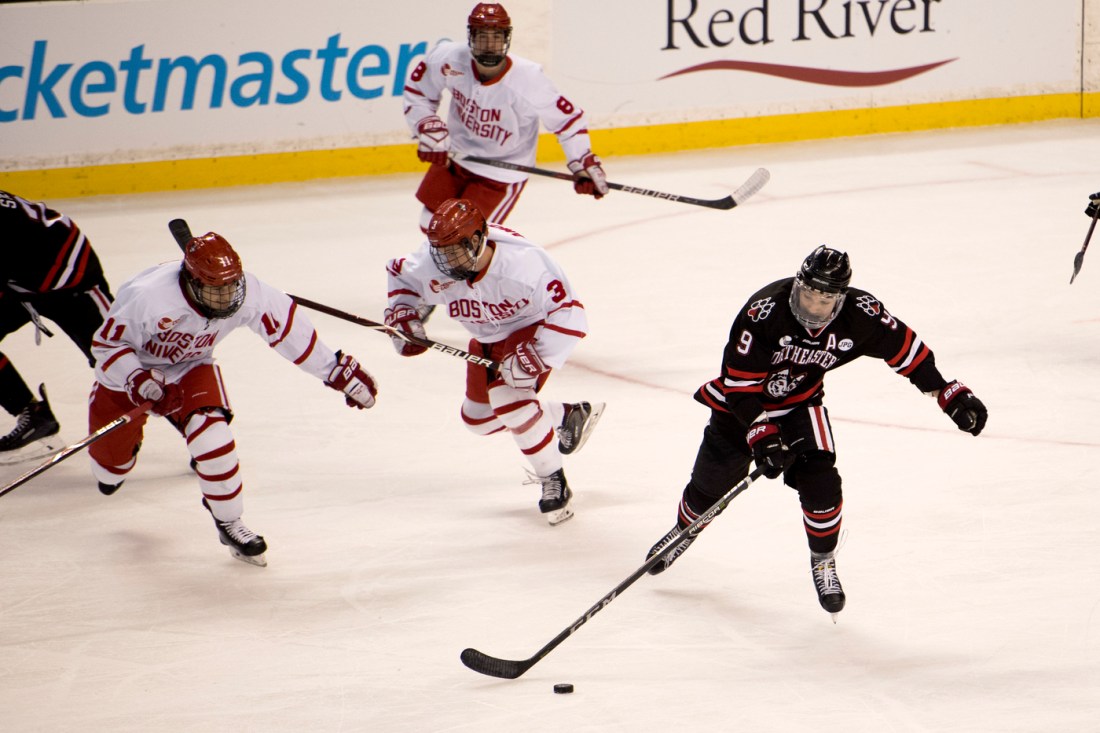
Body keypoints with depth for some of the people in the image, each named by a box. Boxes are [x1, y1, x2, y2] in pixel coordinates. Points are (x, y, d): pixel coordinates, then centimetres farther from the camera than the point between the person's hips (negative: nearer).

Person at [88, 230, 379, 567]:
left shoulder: (248, 293, -27)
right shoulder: (147, 297, -39)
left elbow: (287, 327, -13)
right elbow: (107, 343, -25)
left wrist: (338, 371, -10)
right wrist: (139, 383, -39)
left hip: (190, 368, 2)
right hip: (129, 370, -2)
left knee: (213, 438, -24)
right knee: (110, 470, 11)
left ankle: (230, 525, -2)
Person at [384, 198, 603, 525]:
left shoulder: (522, 264, -41)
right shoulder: (434, 264, -24)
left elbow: (569, 312, -38)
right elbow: (400, 275, 0)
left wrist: (536, 356, -46)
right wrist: (401, 314, -15)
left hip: (533, 327, -8)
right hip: (488, 338, 8)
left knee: (506, 395, -30)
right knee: (479, 418, 14)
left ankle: (554, 480, -15)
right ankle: (569, 415, 32)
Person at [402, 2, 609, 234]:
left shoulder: (528, 81, -30)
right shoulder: (448, 60, -20)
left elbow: (569, 120, -18)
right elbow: (416, 91, 0)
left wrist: (584, 164, -23)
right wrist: (428, 128, -12)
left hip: (503, 172, -5)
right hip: (454, 156, 5)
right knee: (431, 225, 15)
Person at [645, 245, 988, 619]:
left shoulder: (860, 314, -25)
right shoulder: (764, 311, -34)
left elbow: (905, 349, -9)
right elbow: (740, 383, -27)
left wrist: (949, 394, -10)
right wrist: (761, 434, -34)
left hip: (801, 403, 2)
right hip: (740, 401, -2)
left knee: (819, 481, -16)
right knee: (712, 479, 5)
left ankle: (823, 562, 8)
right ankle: (684, 530, 39)